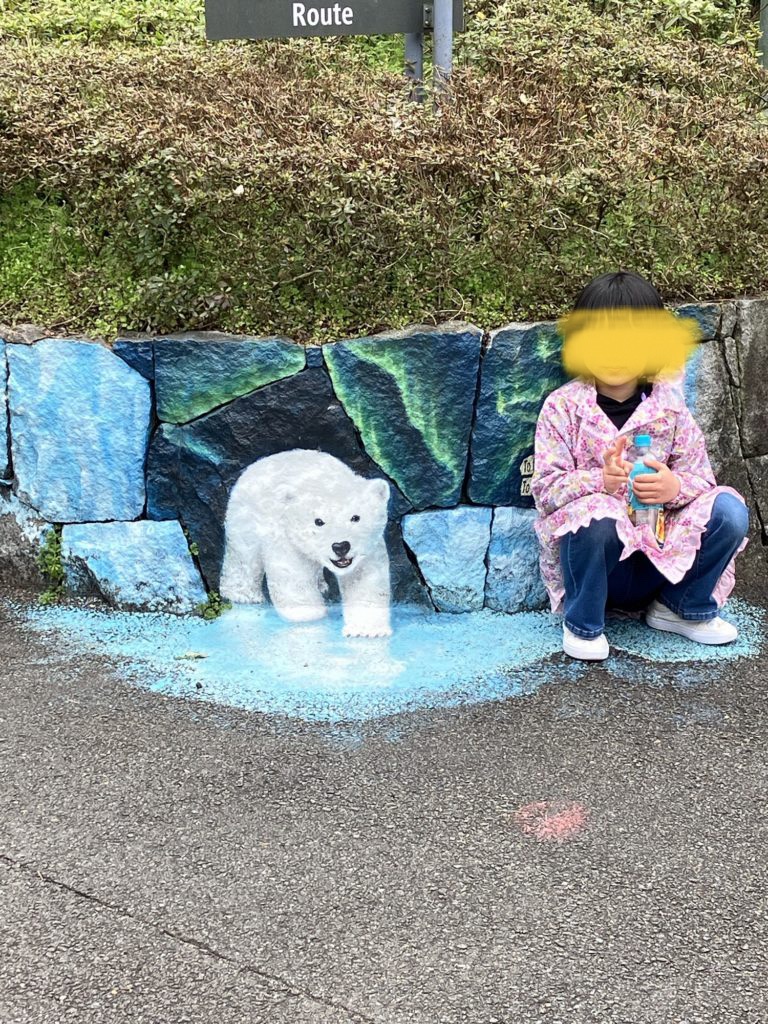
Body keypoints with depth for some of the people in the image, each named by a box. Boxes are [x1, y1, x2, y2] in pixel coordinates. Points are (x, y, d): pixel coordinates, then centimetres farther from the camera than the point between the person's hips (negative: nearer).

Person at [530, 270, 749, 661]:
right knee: (594, 513, -37)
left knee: (728, 509, -19)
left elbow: (701, 478, 0)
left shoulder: (668, 407, 0)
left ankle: (685, 607, 5)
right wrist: (600, 481, -32)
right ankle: (582, 624, -11)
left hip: (659, 552, 3)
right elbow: (545, 488, -13)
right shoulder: (563, 407, -7)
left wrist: (675, 486, -25)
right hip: (595, 554, -3)